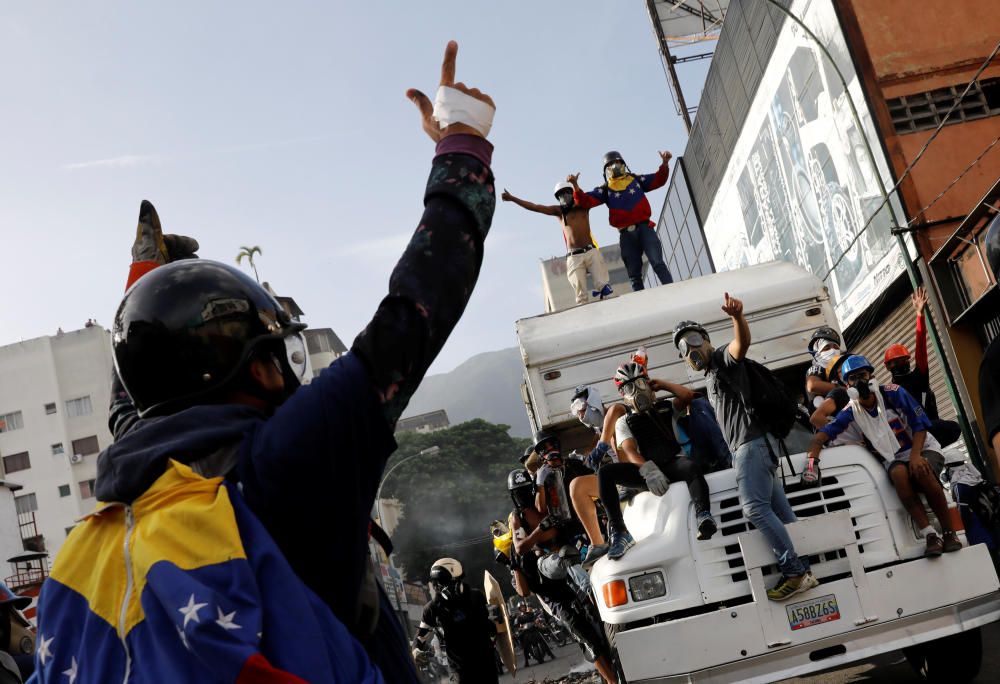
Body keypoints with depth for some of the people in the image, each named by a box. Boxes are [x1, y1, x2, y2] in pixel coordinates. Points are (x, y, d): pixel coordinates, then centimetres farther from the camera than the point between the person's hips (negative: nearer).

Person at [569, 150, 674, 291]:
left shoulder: (636, 180, 16)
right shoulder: (605, 189, 13)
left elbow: (658, 180, 15)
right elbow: (585, 201, 3)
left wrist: (665, 163, -2)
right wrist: (575, 185, -14)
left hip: (644, 228, -1)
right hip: (626, 234, 1)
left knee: (658, 263, -15)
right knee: (634, 274, 2)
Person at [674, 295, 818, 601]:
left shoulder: (723, 359, -3)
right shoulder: (711, 378, 25)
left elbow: (742, 343, -27)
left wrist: (737, 317, -46)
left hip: (753, 442, -10)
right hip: (746, 447, 10)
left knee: (754, 507, -20)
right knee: (779, 510, 7)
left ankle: (794, 571, -21)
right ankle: (800, 570, 7)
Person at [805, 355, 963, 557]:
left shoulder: (893, 393, -8)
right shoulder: (851, 413, -1)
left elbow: (919, 424, -9)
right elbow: (822, 435, -7)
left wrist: (915, 456, -22)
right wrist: (812, 458, -26)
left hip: (923, 448, -1)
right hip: (894, 459, 1)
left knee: (922, 472, -35)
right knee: (899, 474, -34)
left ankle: (949, 533, -22)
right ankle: (930, 536, -34)